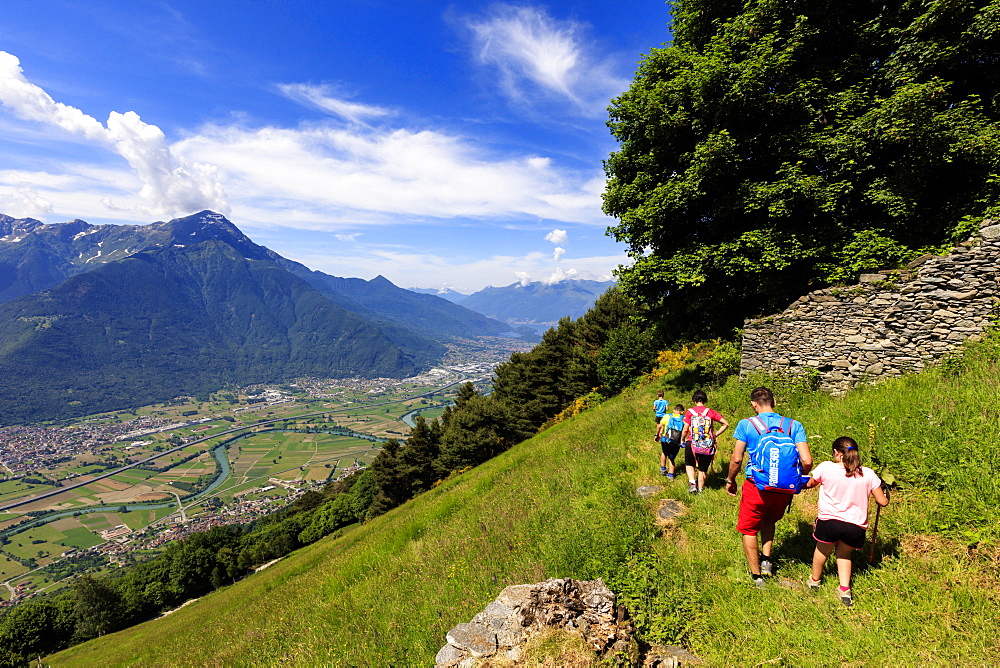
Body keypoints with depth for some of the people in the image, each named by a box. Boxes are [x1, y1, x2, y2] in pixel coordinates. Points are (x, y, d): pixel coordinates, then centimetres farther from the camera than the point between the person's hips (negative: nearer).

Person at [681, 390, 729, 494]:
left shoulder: (690, 411, -4)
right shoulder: (711, 412, 1)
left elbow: (686, 429, -4)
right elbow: (726, 424, 3)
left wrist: (682, 439, 13)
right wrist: (716, 435, 11)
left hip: (692, 444, -1)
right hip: (707, 446, 2)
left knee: (689, 464, 21)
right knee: (703, 469, 17)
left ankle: (692, 482, 2)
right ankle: (700, 489, 24)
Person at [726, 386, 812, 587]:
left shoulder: (746, 425, -10)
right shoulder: (794, 426, -3)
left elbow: (736, 459, -10)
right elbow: (807, 461, -8)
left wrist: (730, 480, 6)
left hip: (756, 486, -3)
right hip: (784, 489, 3)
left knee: (749, 529, 17)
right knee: (769, 520, 33)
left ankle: (756, 575, 21)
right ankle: (766, 560, 28)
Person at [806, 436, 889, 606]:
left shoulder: (826, 468, -6)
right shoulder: (868, 474, 0)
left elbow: (810, 484, 10)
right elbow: (883, 502, 7)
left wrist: (804, 483, 33)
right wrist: (886, 493, 28)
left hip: (829, 521, -2)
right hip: (856, 527, 2)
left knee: (822, 551, 23)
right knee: (844, 552, 29)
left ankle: (815, 580, 45)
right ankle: (845, 590, 20)